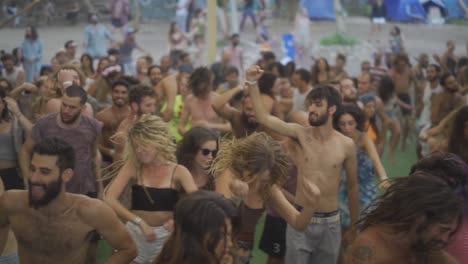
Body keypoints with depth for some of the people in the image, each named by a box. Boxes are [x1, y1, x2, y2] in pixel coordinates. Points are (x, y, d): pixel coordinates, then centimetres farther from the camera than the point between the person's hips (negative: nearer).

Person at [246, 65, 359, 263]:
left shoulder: (346, 145, -5)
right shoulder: (300, 134, -6)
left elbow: (352, 186, 6)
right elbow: (263, 117, -17)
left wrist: (354, 225, 12)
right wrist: (252, 83, -28)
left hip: (330, 222, 1)